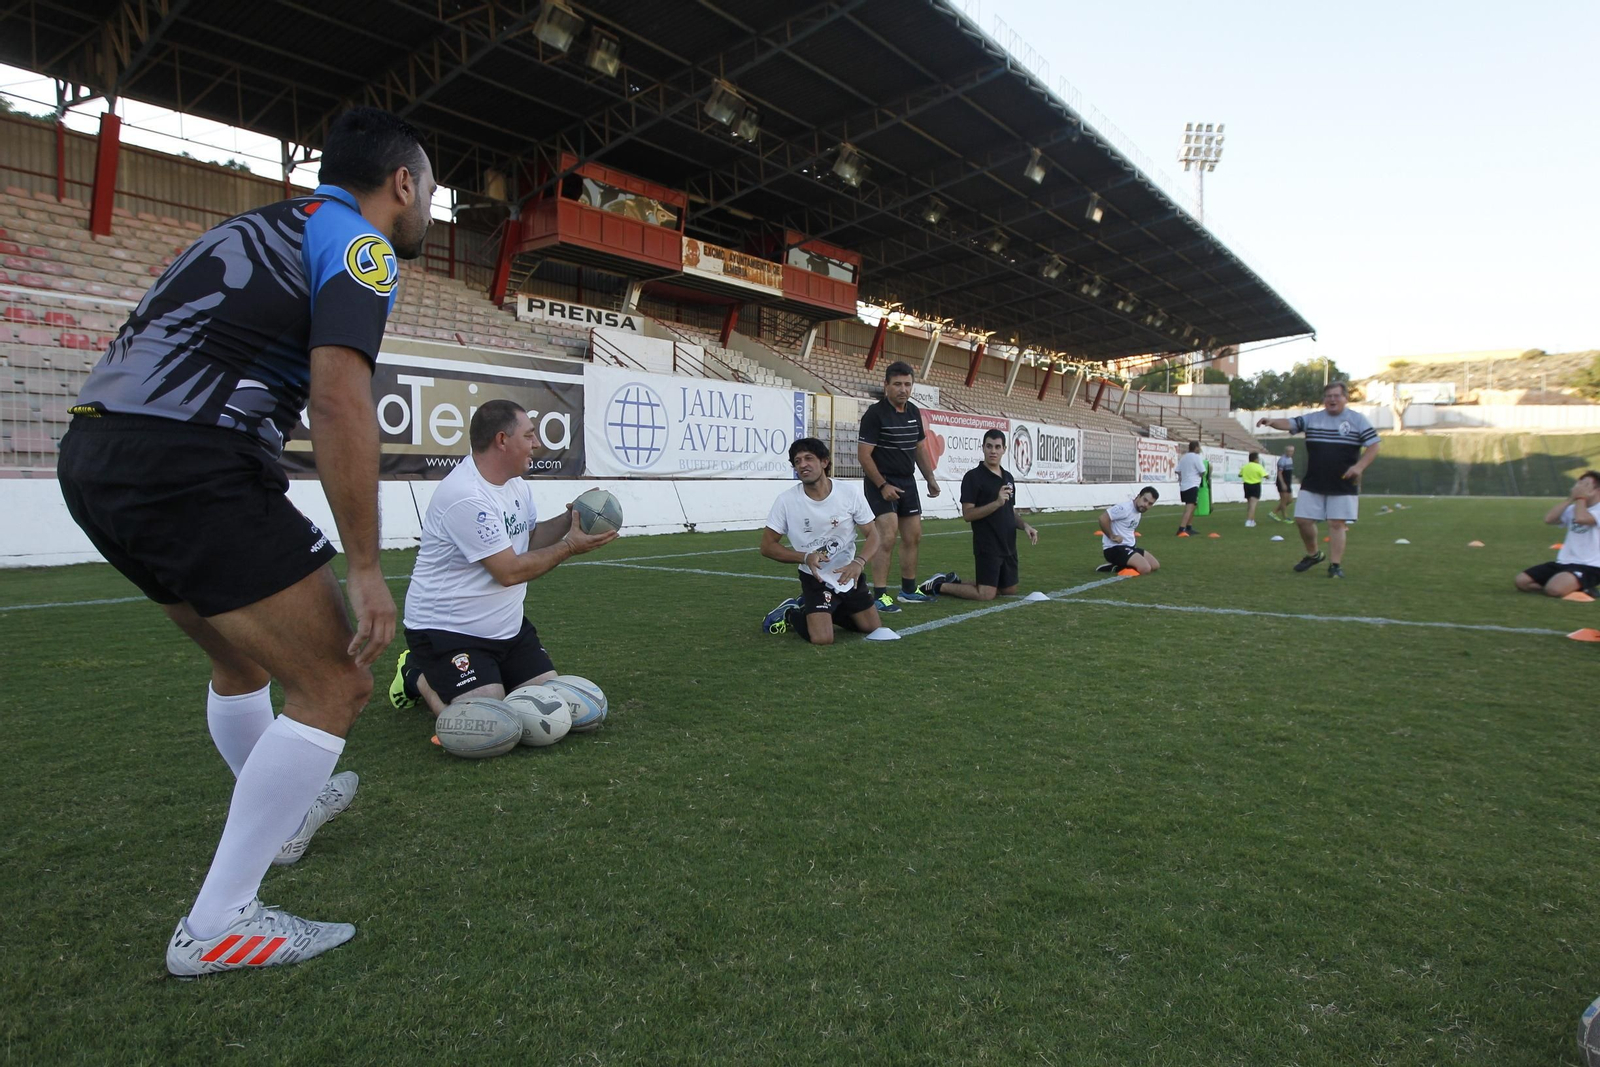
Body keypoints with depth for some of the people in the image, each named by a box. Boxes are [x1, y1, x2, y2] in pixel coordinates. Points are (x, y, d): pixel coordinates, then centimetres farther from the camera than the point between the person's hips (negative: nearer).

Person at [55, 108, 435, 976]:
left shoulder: (264, 224, 24)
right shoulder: (361, 245, -4)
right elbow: (338, 398, -19)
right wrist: (365, 569, -17)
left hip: (94, 453, 10)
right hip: (187, 465, -10)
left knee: (243, 657, 26)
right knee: (334, 684, -3)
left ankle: (284, 813, 47)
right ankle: (217, 924, 5)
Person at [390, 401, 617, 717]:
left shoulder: (518, 484, 5)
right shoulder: (466, 497, -25)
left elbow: (528, 538, 13)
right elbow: (510, 572, -23)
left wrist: (569, 519, -4)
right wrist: (570, 546, -15)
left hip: (507, 626, 9)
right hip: (446, 629, -8)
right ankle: (417, 676, 10)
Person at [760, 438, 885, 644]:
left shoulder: (850, 494, -13)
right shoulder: (786, 501, -17)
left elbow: (873, 534, -5)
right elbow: (767, 546, -10)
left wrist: (859, 562, -26)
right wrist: (805, 557, -25)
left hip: (849, 575, 4)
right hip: (815, 578, -3)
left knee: (874, 629, 15)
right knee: (822, 639, -20)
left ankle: (811, 608, 33)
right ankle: (789, 615, 13)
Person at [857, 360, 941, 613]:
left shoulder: (914, 412, 8)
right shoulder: (875, 414, -14)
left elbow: (920, 448, 19)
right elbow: (863, 454, -16)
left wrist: (930, 478, 13)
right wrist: (882, 485, -19)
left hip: (907, 481, 8)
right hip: (881, 483, -8)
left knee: (913, 537, 12)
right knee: (888, 536, -16)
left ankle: (909, 590, 24)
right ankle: (879, 595, -11)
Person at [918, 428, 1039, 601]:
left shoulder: (1008, 477, 12)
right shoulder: (973, 476, -11)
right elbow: (967, 514, -17)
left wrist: (1024, 525, 1)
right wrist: (997, 503, -25)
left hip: (1008, 546, 8)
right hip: (987, 546, -8)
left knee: (1009, 590, 14)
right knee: (986, 595, -13)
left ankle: (955, 580, 26)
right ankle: (939, 586, 7)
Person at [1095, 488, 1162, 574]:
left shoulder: (1139, 513, 13)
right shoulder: (1125, 508, -17)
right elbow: (1103, 518, -27)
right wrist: (1112, 536, -21)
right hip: (1114, 548, -10)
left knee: (1155, 565, 8)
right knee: (1145, 568, -24)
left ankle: (1118, 566, 5)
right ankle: (1115, 567, -7)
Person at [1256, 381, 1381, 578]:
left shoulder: (1358, 420, 0)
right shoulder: (1312, 418, 6)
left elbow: (1373, 446, -1)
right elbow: (1290, 423, -6)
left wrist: (1359, 466, -16)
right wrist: (1272, 421, -29)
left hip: (1343, 486, -3)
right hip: (1312, 484, 3)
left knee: (1337, 524, -4)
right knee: (1302, 519, 3)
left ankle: (1335, 565, 5)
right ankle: (1313, 554, 26)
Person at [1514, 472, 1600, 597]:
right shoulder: (1573, 508, 16)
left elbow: (1580, 518, -27)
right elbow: (1549, 518, 1)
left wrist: (1580, 497, -8)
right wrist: (1571, 498, -1)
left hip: (1589, 567, -8)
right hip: (1564, 563, 8)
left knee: (1555, 588, -33)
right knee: (1522, 581, -6)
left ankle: (1581, 590, 0)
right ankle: (1574, 588, 2)